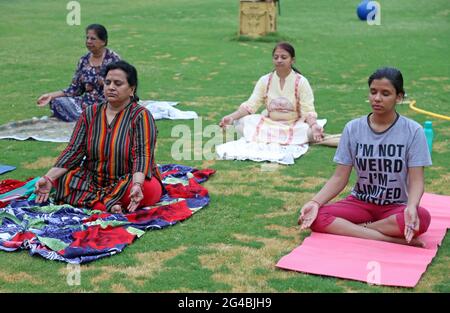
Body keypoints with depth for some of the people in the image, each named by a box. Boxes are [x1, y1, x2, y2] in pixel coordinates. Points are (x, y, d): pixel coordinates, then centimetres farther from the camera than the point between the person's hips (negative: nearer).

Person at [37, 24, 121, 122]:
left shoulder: (113, 59, -6)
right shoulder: (84, 60, 9)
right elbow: (75, 89, 9)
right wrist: (51, 95, -1)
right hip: (87, 102, 6)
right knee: (57, 102, -16)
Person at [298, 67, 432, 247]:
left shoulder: (413, 131, -8)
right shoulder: (353, 129, -2)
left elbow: (416, 181, -11)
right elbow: (339, 178, -2)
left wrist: (411, 207, -33)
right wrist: (315, 202, -19)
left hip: (395, 207, -2)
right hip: (360, 202, 2)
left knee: (422, 218, -36)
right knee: (316, 217, -26)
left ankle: (347, 229, -20)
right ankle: (394, 240, -27)